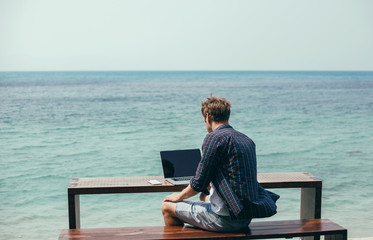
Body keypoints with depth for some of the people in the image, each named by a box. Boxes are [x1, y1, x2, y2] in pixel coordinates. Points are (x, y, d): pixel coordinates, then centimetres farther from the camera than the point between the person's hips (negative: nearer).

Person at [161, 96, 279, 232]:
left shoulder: (214, 138, -14)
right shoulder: (247, 140, 11)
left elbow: (199, 183, -13)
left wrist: (179, 196, 6)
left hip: (226, 218, -9)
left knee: (167, 207, 5)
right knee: (204, 196, 36)